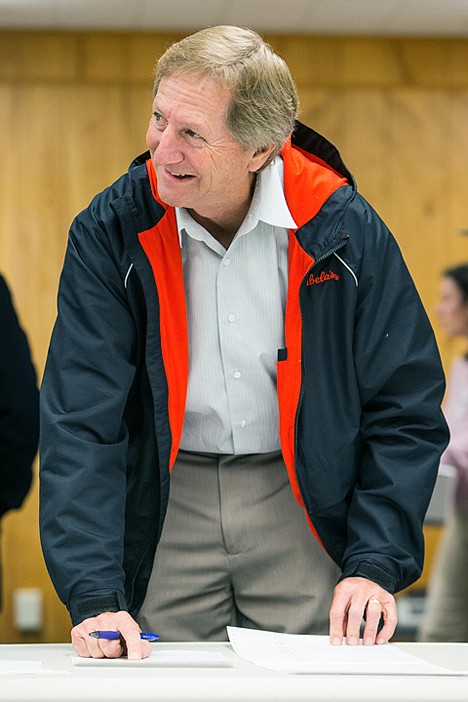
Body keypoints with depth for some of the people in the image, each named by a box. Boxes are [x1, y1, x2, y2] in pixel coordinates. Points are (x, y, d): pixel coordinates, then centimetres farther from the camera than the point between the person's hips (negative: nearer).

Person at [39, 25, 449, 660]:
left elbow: (406, 410, -3)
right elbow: (80, 420, -14)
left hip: (302, 503, 0)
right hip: (165, 507, 0)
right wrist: (94, 596, -24)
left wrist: (375, 566, -12)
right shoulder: (109, 233, -9)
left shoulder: (344, 230, -9)